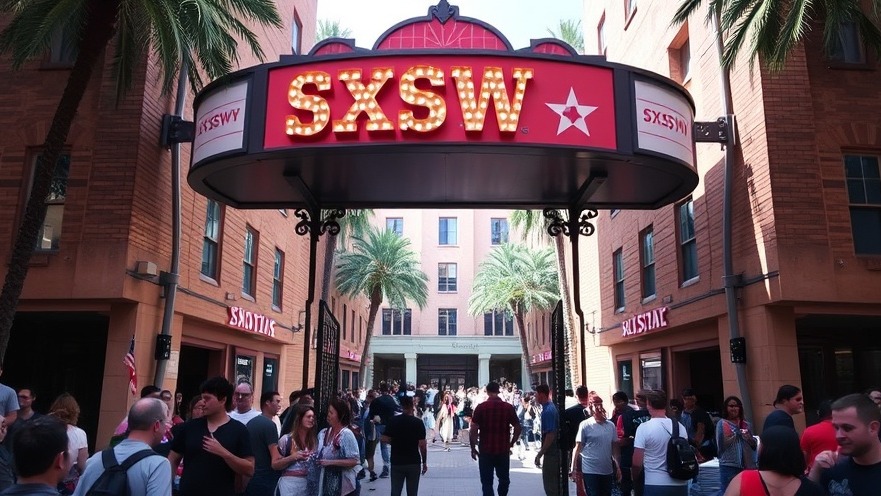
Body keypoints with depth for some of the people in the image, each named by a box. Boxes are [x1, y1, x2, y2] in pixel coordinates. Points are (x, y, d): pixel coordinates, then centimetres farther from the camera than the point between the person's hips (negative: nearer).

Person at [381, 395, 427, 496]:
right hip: (414, 462, -1)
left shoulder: (393, 421, -4)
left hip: (397, 462, 2)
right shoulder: (418, 422, -9)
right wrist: (424, 462, -1)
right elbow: (422, 445, -10)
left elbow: (386, 439, -4)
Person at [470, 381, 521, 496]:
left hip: (485, 450, -2)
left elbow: (473, 430, -9)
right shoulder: (508, 407, -1)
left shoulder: (481, 407, -6)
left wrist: (473, 447, 0)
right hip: (503, 450, 2)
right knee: (504, 479, 21)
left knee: (487, 481, 6)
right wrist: (511, 444, 14)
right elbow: (517, 429, 1)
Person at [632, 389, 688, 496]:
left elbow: (637, 462, -11)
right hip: (680, 484, 5)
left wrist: (635, 477, 8)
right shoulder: (680, 426, 2)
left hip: (655, 485, -5)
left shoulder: (644, 427, -13)